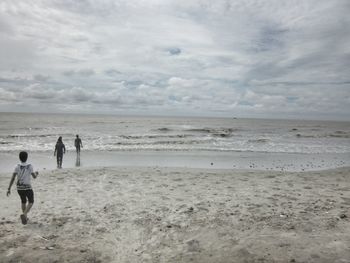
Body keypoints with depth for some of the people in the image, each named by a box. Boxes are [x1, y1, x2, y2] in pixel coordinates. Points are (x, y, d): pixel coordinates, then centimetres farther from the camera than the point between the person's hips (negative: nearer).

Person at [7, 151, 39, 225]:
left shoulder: (17, 167, -6)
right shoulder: (30, 166, -11)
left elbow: (13, 178, -9)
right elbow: (34, 176, -4)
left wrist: (9, 189, -5)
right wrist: (37, 174, 19)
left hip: (19, 188, 3)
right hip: (28, 188, -3)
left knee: (23, 201, 24)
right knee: (31, 202, 14)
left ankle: (25, 217, 30)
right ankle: (24, 214, -11)